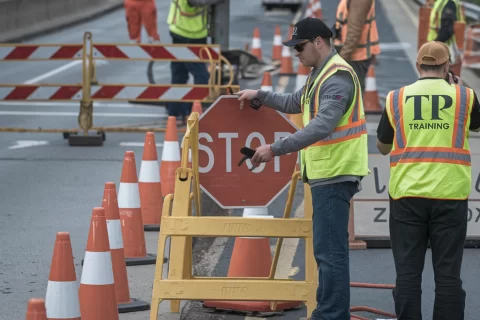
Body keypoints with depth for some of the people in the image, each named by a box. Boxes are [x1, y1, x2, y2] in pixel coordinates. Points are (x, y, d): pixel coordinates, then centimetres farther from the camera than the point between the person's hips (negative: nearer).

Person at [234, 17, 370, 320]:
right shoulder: (321, 74, 18)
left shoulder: (338, 76, -16)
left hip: (335, 174, -11)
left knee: (329, 250, -11)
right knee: (330, 249, 15)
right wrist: (260, 96, 24)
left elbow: (323, 124, -28)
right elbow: (295, 103, 34)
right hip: (327, 172, 11)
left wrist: (277, 148, -31)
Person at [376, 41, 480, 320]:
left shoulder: (397, 98, 5)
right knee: (448, 272, 3)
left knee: (408, 270, 4)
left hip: (407, 194, 1)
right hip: (450, 193, -1)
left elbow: (382, 147, 16)